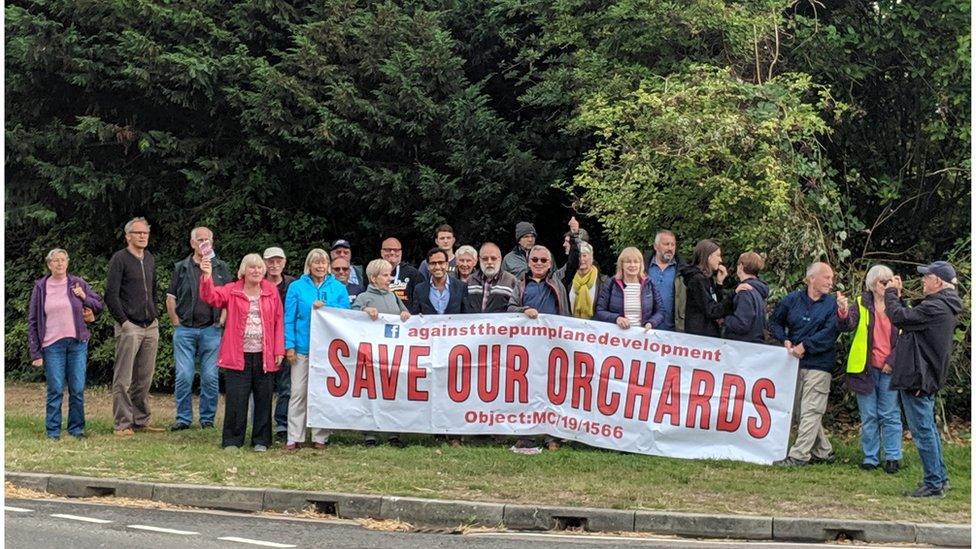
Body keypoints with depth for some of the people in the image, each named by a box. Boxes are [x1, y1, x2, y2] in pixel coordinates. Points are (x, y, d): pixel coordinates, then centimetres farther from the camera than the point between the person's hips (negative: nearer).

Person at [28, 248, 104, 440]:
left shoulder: (78, 283, 7)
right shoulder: (40, 287, 4)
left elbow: (99, 305, 15)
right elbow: (32, 321, 5)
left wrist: (84, 298, -6)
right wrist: (35, 352, 0)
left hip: (78, 343, 1)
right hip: (52, 345, -1)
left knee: (78, 389, 2)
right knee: (55, 390, -3)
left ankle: (77, 429, 14)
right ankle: (53, 430, 8)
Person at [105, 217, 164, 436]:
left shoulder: (150, 259, 15)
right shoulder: (119, 259, -6)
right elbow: (111, 294, -10)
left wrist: (154, 317, 14)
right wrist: (124, 321, -12)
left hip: (150, 327, 7)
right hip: (129, 327, -6)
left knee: (144, 379, 10)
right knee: (123, 379, -4)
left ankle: (141, 421, 17)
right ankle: (122, 424, -1)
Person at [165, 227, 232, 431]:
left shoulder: (221, 268, 9)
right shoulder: (181, 268, 9)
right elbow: (171, 298, 10)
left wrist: (221, 322, -1)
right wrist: (176, 322, 3)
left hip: (211, 330, 0)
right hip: (185, 330, 0)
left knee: (210, 377, 1)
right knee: (183, 376, -1)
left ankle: (207, 418, 12)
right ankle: (183, 418, 8)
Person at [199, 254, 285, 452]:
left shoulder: (272, 291, 7)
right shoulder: (232, 291, 4)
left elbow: (279, 321, 6)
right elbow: (211, 296, -11)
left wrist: (279, 350, 0)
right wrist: (207, 277, -30)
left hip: (264, 356, 1)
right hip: (238, 356, -1)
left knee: (263, 399, 6)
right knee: (236, 399, -1)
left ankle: (261, 440, 17)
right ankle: (232, 440, 9)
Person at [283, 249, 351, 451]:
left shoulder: (339, 288, 6)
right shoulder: (297, 287, 4)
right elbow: (289, 318, 2)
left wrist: (325, 308, -11)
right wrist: (289, 345, -5)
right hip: (302, 348, -1)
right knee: (298, 393, -1)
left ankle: (320, 437, 12)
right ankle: (294, 438, 4)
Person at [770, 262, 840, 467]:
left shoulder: (832, 304, -2)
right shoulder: (792, 300, 7)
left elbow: (829, 333, -13)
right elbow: (775, 321, 16)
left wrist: (805, 346, -15)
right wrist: (785, 340, 0)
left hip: (818, 365, -5)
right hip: (794, 363, 5)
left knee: (810, 412, -8)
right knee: (800, 411, 11)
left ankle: (799, 455, -7)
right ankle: (823, 452, 23)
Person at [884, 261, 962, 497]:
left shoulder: (936, 308, -21)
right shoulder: (946, 307, 13)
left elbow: (899, 317, -23)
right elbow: (913, 318, 13)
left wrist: (891, 292, -8)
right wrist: (897, 295, 10)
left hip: (917, 378, -11)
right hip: (928, 378, 11)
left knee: (923, 431, -5)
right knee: (929, 428, 18)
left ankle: (934, 484, -1)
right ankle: (940, 478, 26)